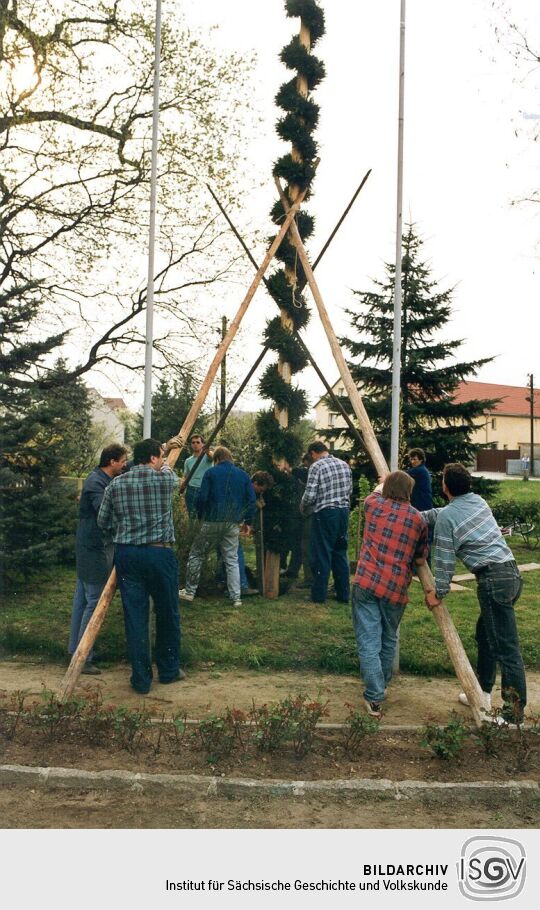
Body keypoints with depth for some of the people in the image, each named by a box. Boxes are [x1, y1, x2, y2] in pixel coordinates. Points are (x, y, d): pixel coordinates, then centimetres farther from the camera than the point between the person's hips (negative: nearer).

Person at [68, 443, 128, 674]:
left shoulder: (105, 479, 11)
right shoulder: (96, 482, -19)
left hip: (89, 547, 10)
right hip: (95, 549, -10)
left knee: (82, 598, 16)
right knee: (95, 603, -5)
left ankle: (75, 648, 26)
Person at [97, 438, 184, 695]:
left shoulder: (115, 485, 3)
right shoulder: (164, 478, -5)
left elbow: (103, 522, 10)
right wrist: (165, 466, 41)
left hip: (126, 555, 3)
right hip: (160, 553, -2)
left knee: (135, 617, 7)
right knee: (167, 614, 15)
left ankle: (141, 679, 12)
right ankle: (168, 670, 28)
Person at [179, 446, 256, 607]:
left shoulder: (211, 473, -3)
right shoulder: (243, 475, 7)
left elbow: (201, 498, -7)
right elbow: (251, 500, 4)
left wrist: (200, 515, 10)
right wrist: (248, 522, 12)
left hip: (212, 521, -3)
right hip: (233, 523, 3)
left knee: (196, 555, 11)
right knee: (232, 560, 9)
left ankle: (189, 591, 14)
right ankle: (236, 597, 6)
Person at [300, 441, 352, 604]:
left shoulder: (317, 466, -10)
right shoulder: (344, 465, 9)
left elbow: (310, 495, -13)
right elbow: (350, 490, 13)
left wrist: (303, 508, 5)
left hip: (325, 513, -6)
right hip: (343, 511, 6)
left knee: (322, 554, 2)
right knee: (341, 553, 13)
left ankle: (319, 594, 8)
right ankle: (343, 594, 16)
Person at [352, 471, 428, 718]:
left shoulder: (373, 504, 6)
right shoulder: (418, 519, 6)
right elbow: (420, 560, 13)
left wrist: (384, 485, 53)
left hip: (366, 583, -1)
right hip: (396, 589, 1)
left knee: (369, 642, -1)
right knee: (389, 640, 21)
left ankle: (374, 698, -5)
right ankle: (382, 685, 34)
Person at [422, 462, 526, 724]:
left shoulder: (446, 517, -8)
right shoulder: (478, 500, 15)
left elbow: (445, 559, -4)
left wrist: (438, 592, 6)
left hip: (493, 579, -9)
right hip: (511, 572, 9)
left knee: (506, 649, -9)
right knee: (485, 634, 23)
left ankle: (513, 717, -7)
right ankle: (483, 693, 35)